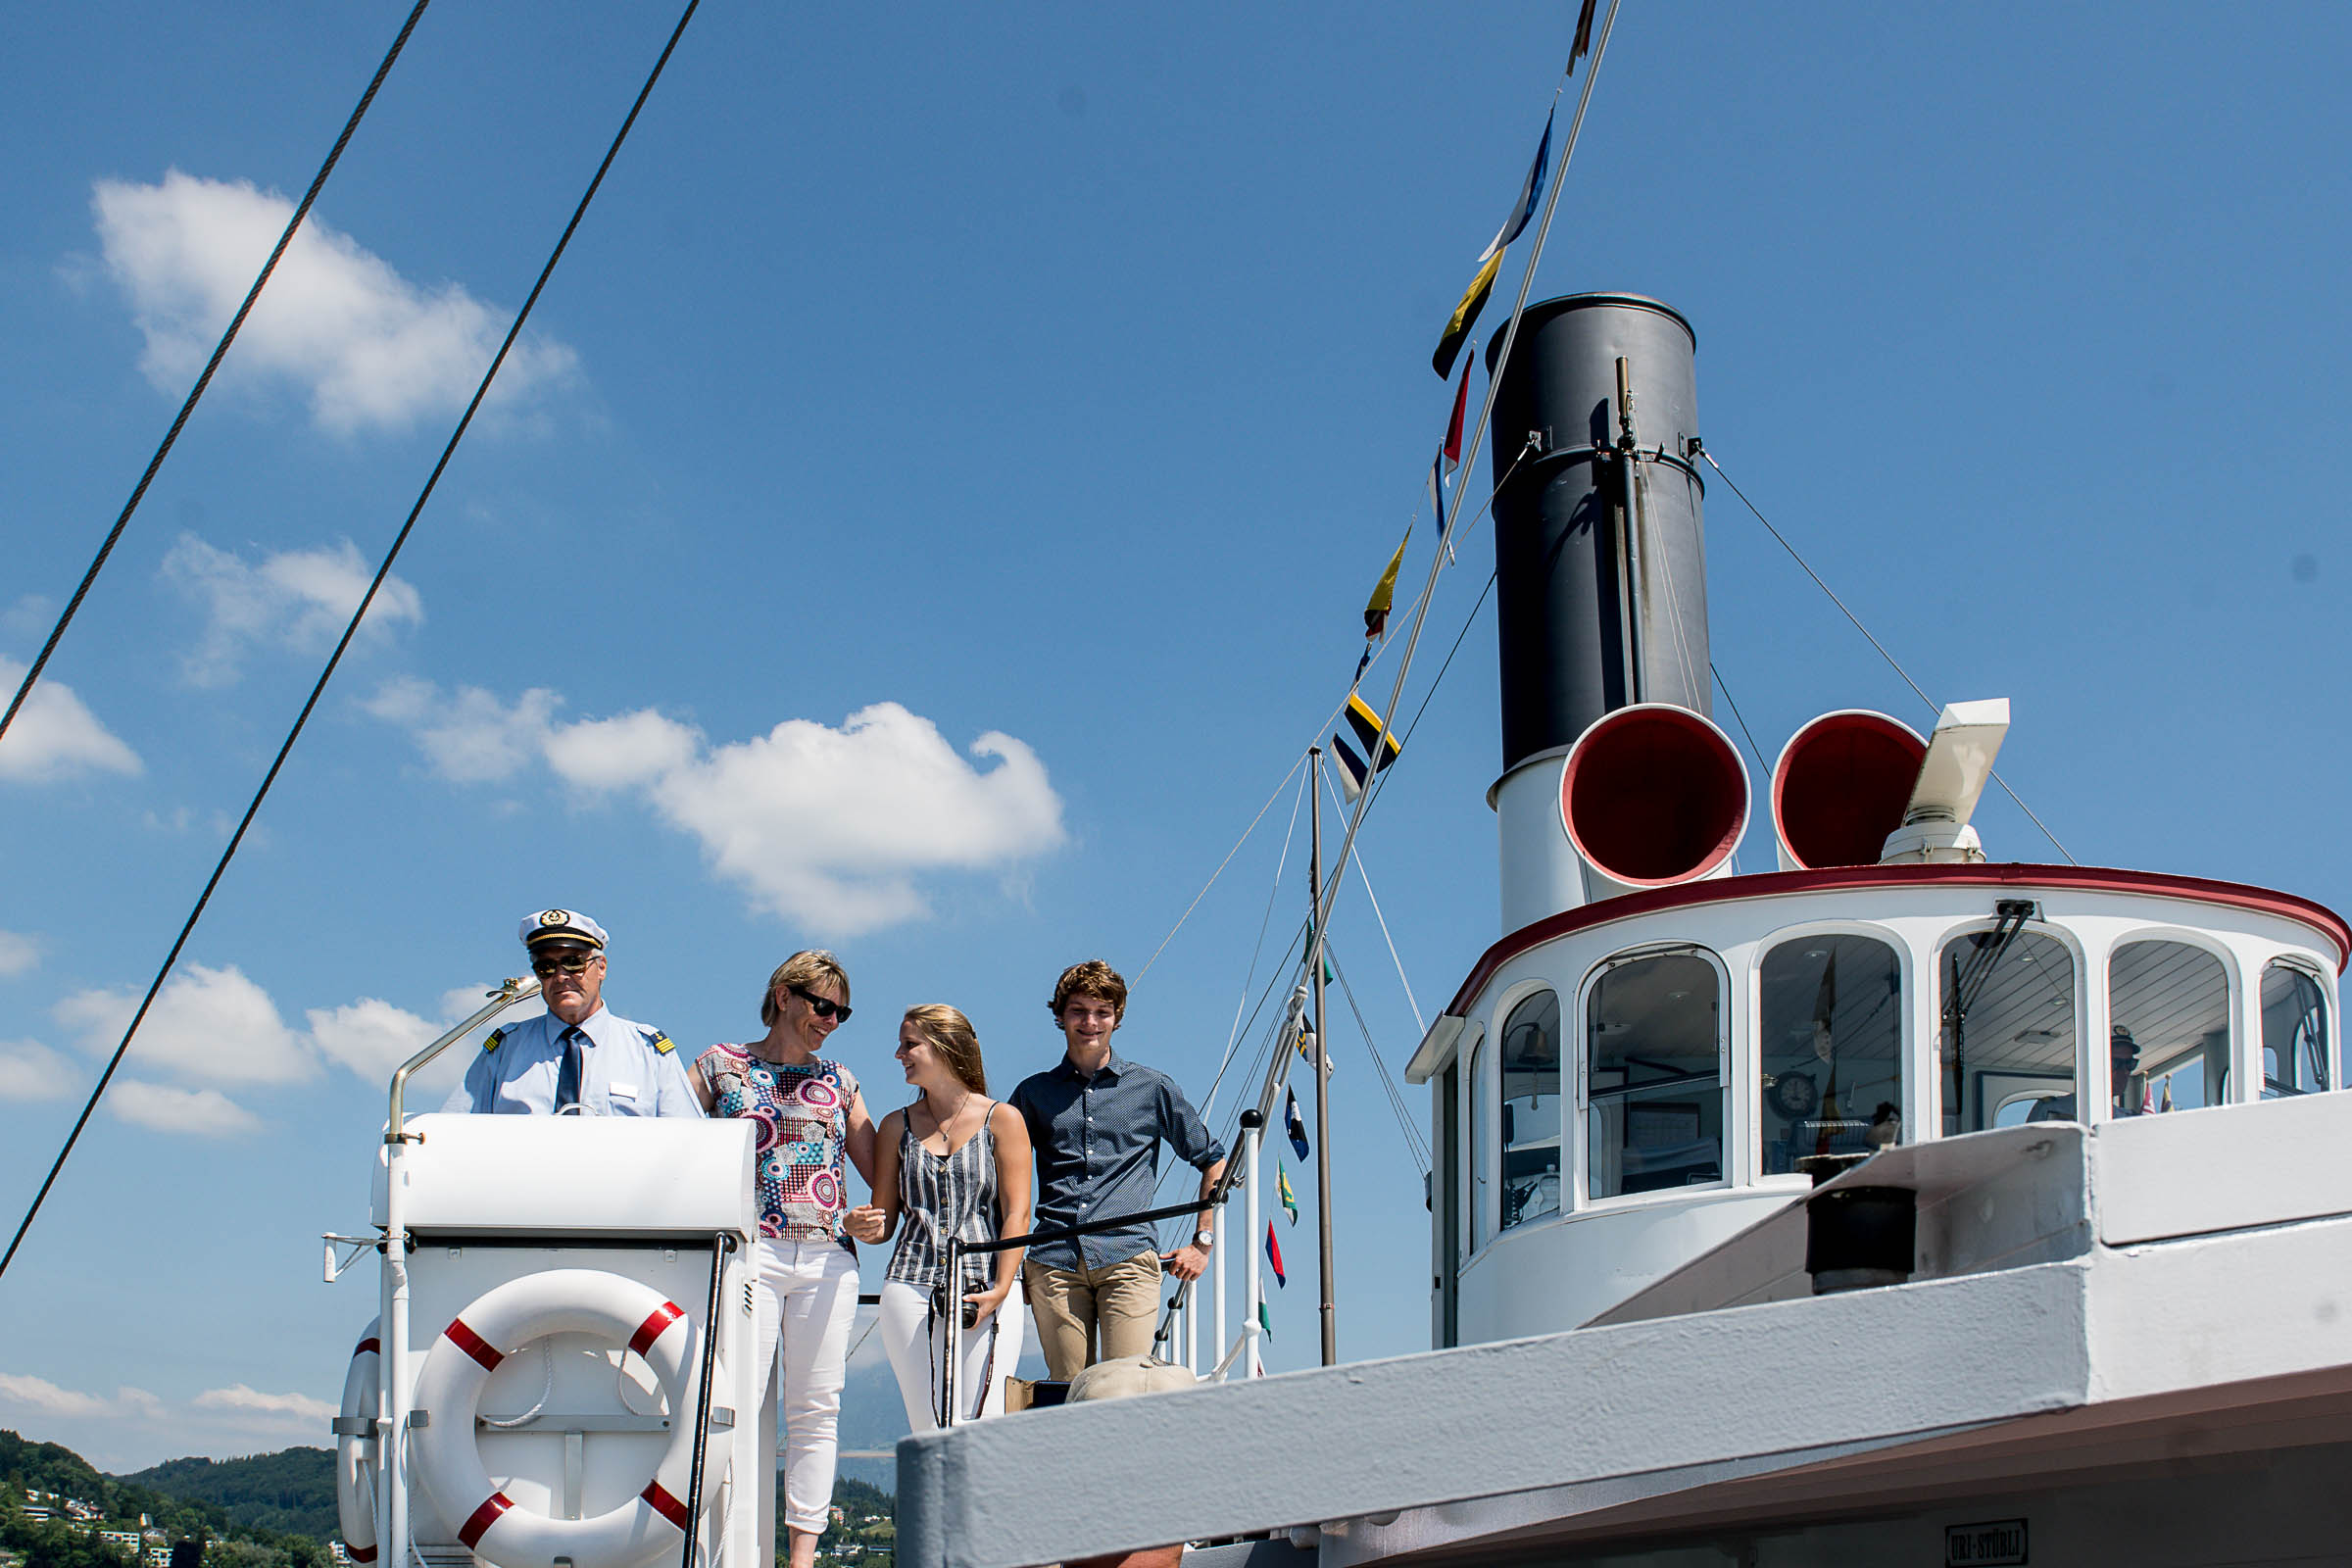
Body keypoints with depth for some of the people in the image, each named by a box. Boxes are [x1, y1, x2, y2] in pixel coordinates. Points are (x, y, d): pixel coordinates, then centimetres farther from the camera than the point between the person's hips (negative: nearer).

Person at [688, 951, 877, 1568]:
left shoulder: (838, 1081, 18)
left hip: (828, 1257, 3)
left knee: (815, 1410, 2)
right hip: (749, 1250, -3)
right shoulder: (721, 1066, 10)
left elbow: (881, 1173, 18)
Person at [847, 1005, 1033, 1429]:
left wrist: (1001, 1289, -12)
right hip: (912, 1287, 3)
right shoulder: (897, 1126, 16)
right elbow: (885, 1219, 16)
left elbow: (1017, 1213, 0)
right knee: (929, 1429, -5)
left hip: (987, 1289, -3)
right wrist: (862, 1227, -8)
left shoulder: (1001, 1119, 6)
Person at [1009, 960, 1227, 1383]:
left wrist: (1202, 1242, 12)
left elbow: (1212, 1159, 19)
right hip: (1054, 1263, 2)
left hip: (1127, 1257, -1)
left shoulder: (1152, 1089, 12)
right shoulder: (1034, 1093, 16)